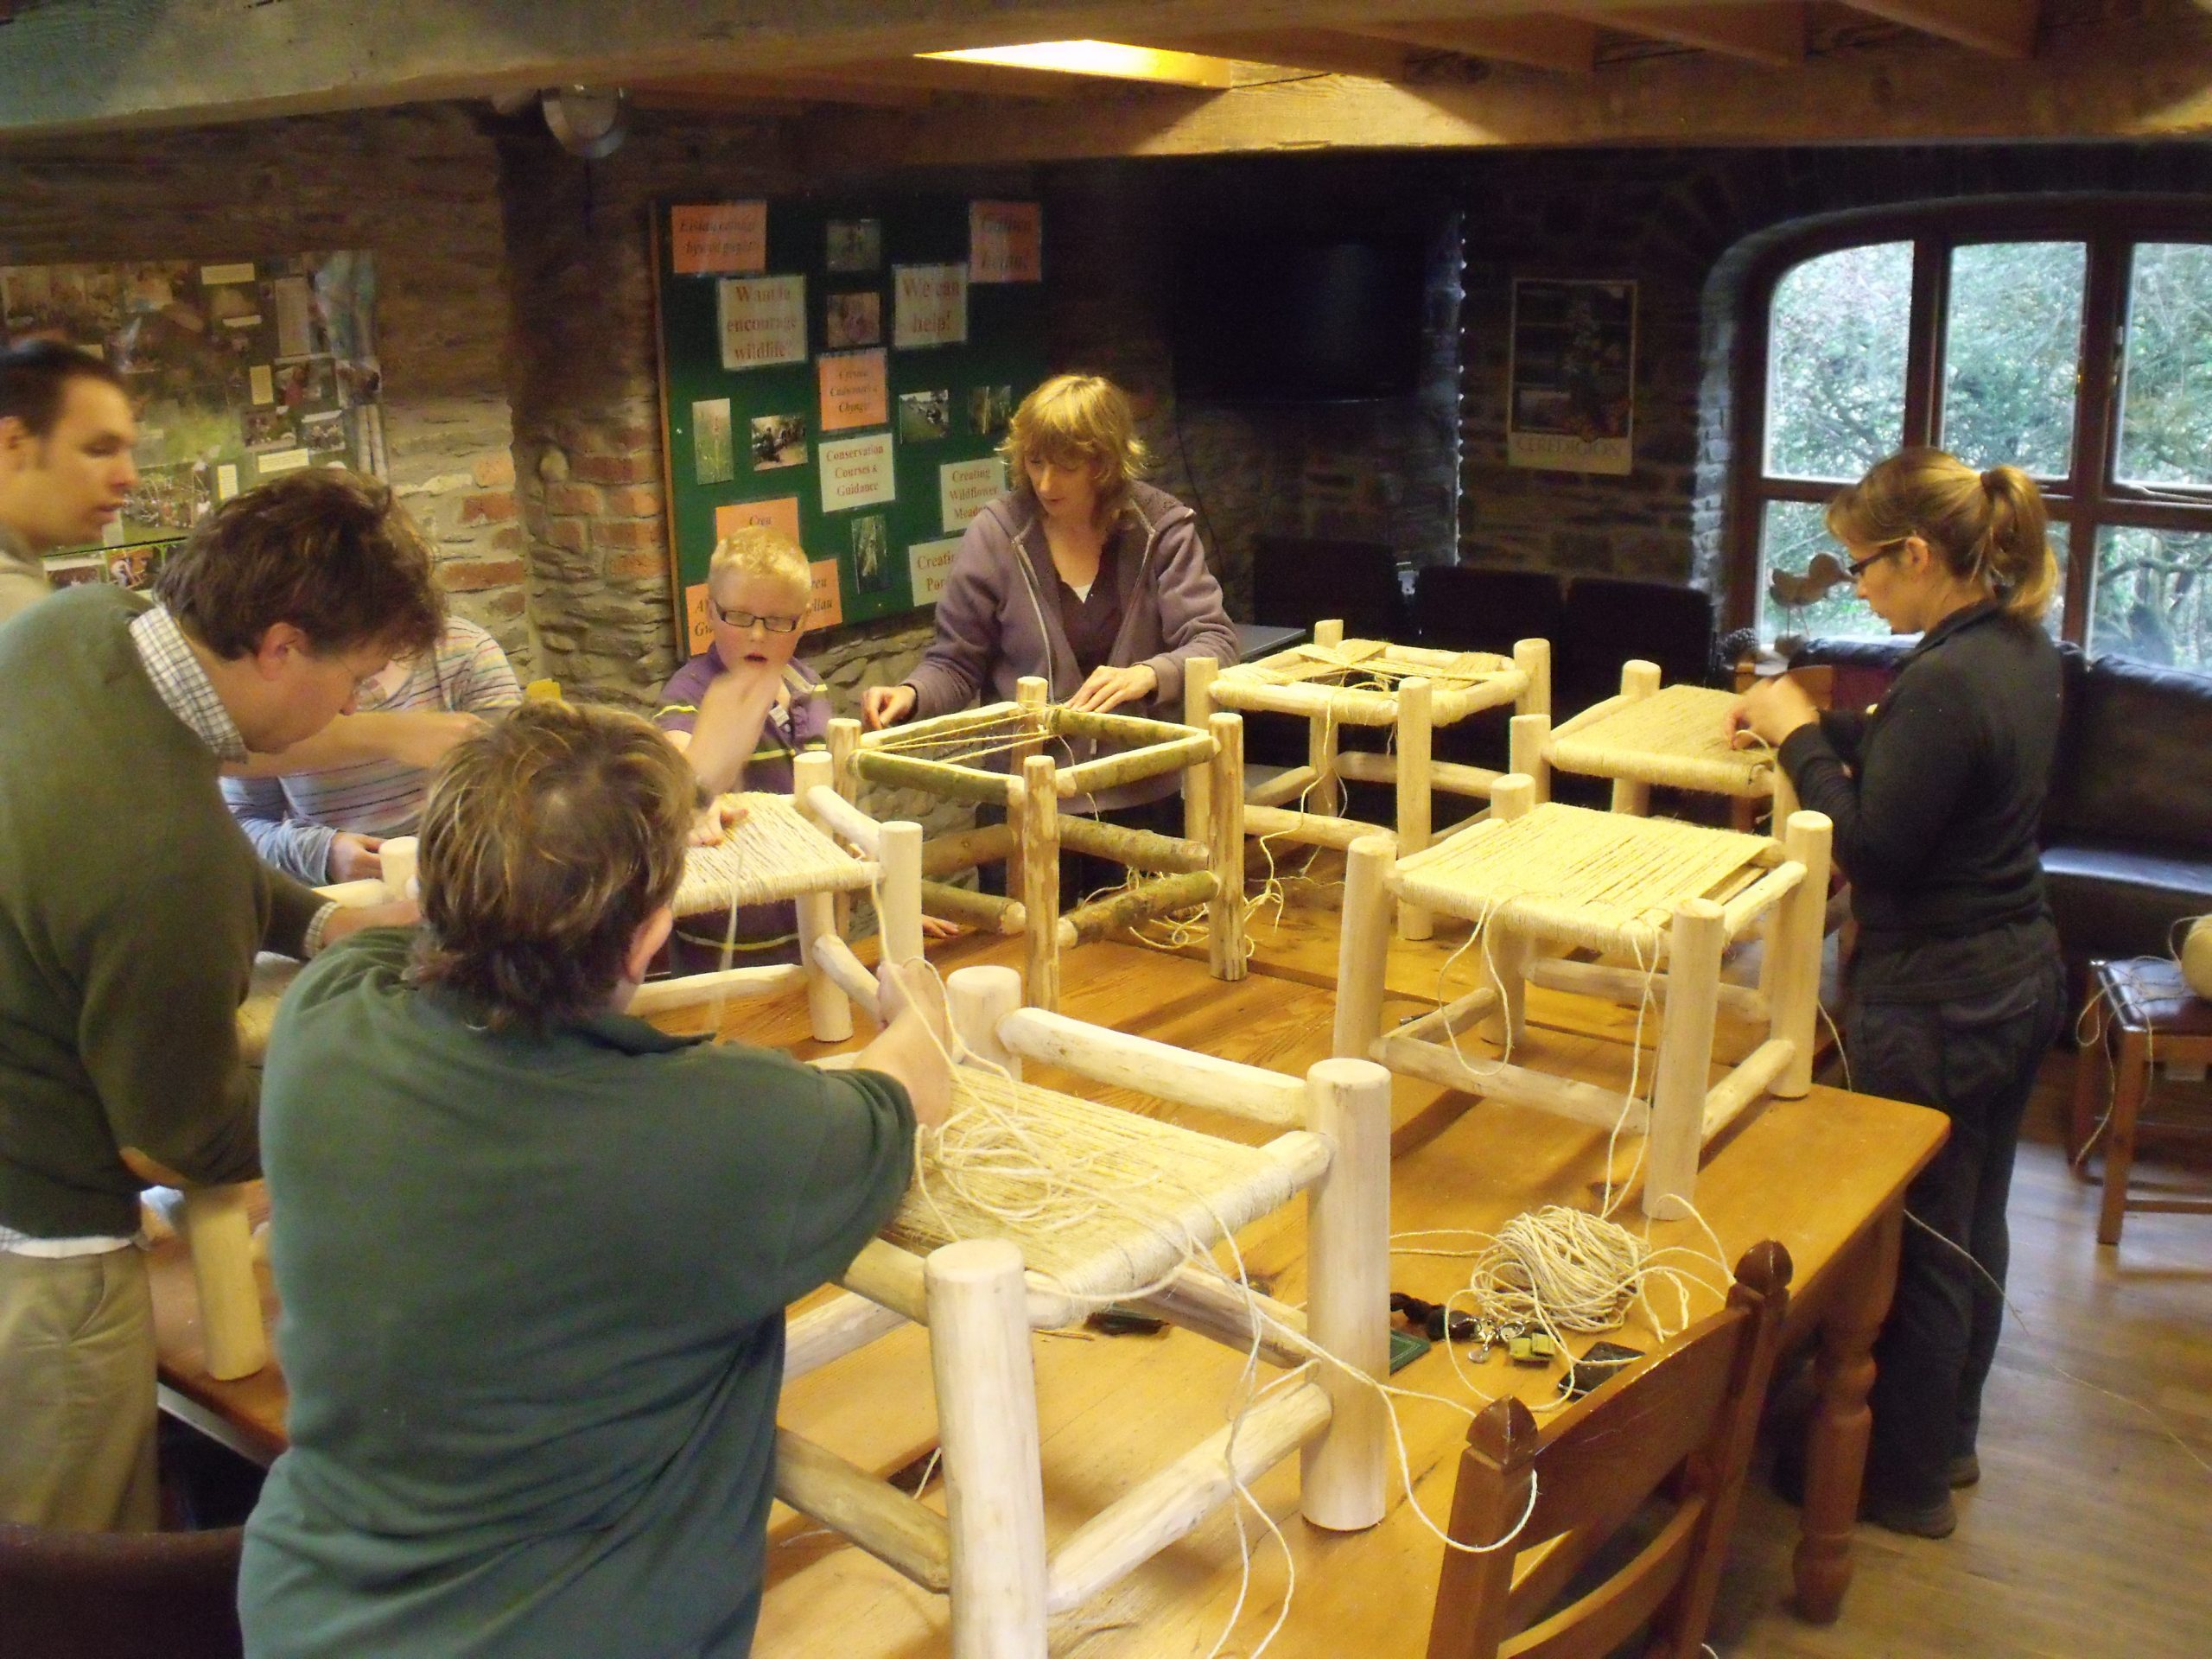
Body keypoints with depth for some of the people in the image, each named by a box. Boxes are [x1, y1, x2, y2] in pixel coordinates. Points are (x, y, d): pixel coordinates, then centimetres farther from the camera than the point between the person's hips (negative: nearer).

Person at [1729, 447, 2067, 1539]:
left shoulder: (1947, 679, -26)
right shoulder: (2024, 650, 4)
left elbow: (1870, 846, -23)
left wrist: (1800, 740, -12)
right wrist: (1815, 723, 7)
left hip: (1934, 1006, -10)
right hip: (2022, 976, 10)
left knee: (1914, 1246, 7)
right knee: (1972, 1231, 22)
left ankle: (1902, 1481, 24)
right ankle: (1947, 1436, 40)